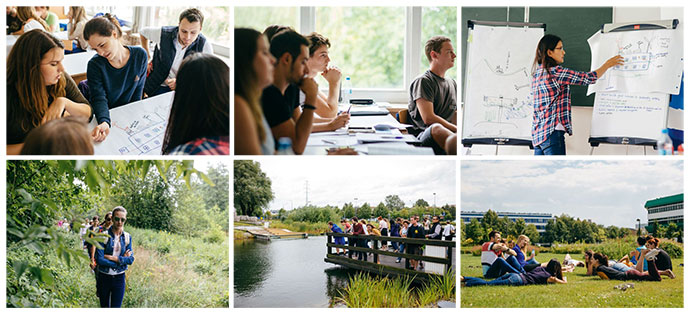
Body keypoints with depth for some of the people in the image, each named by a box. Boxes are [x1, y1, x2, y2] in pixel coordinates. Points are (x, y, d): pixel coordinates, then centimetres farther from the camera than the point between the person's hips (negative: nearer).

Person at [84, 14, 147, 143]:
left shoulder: (139, 55, -7)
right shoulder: (95, 65, -12)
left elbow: (137, 95, 0)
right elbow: (99, 98, -20)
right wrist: (104, 122, -39)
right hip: (103, 117, 1)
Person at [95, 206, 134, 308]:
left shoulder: (127, 237, 2)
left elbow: (131, 259, -3)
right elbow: (99, 259, -17)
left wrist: (113, 258, -15)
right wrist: (121, 260, -14)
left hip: (119, 278, 2)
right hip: (104, 277, -2)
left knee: (116, 306, 1)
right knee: (104, 306, 11)